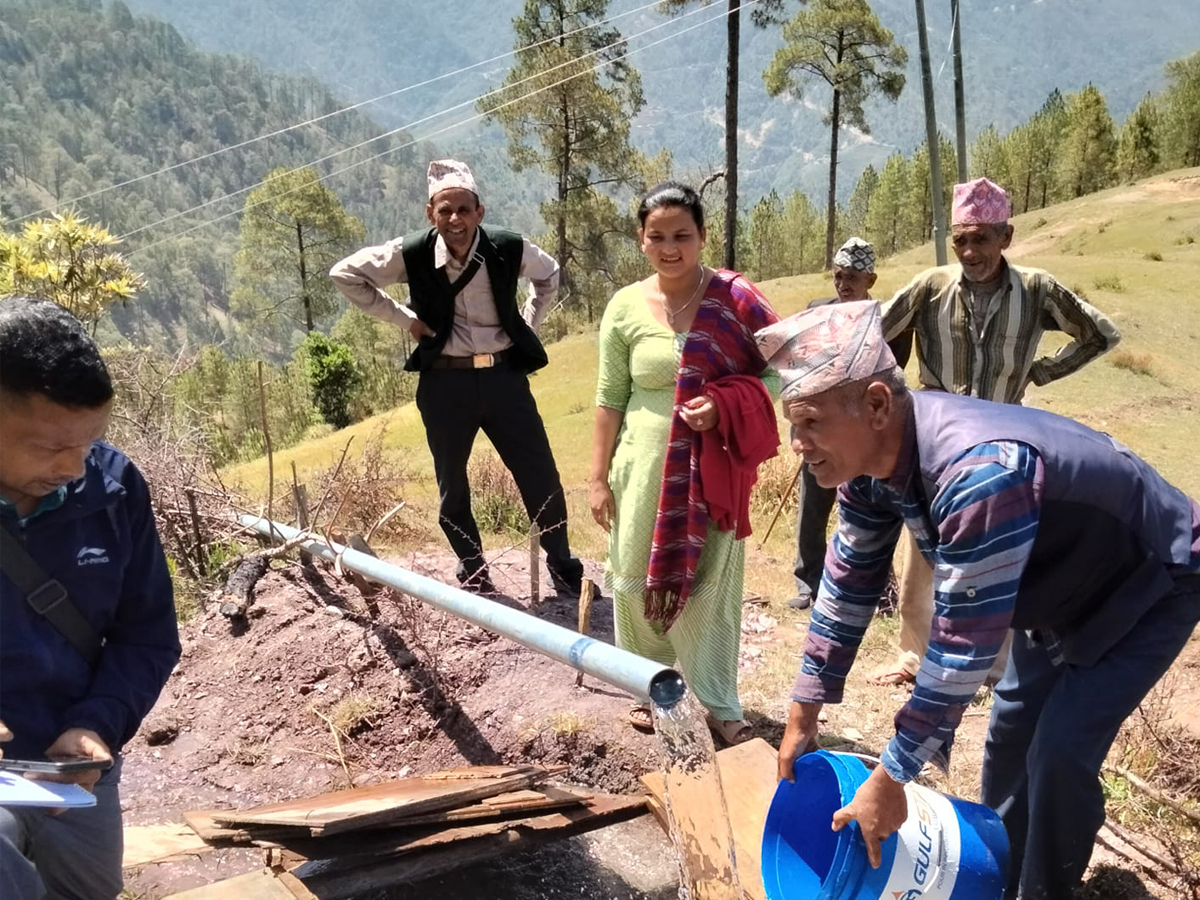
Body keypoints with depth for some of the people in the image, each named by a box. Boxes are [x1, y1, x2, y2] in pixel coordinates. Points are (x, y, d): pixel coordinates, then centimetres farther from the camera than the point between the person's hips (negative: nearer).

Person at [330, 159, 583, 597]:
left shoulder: (509, 248, -8)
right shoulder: (411, 253, -11)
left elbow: (549, 274, 15)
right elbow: (344, 273, 1)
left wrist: (528, 324, 5)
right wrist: (402, 318, -3)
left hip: (504, 376, 1)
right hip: (446, 383, 0)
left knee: (542, 477, 3)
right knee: (453, 484, 10)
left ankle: (564, 568, 20)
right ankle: (473, 571, 29)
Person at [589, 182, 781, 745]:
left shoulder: (734, 299, -5)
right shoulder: (625, 308, 0)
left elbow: (778, 371, -3)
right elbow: (610, 399, 4)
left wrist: (722, 406, -19)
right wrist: (599, 477, 2)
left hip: (711, 469, -2)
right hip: (645, 468, 2)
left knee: (709, 584, 5)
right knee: (638, 580, 10)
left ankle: (720, 705, 20)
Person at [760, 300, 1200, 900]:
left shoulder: (976, 474, -44)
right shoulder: (871, 450, -17)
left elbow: (965, 644, -38)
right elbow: (850, 581, -6)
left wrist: (891, 777, -29)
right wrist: (803, 716, -3)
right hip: (1066, 583, 8)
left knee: (1060, 750, -13)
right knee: (1012, 726, 14)